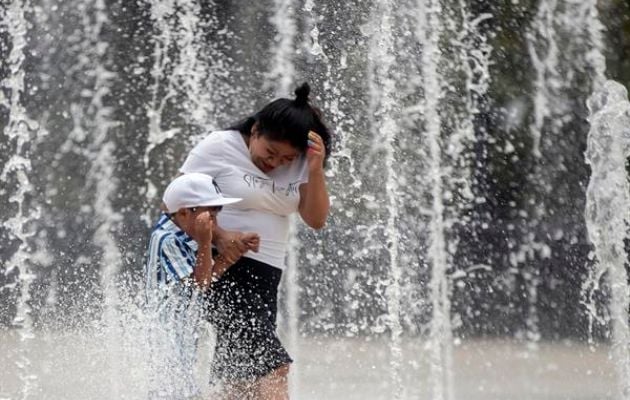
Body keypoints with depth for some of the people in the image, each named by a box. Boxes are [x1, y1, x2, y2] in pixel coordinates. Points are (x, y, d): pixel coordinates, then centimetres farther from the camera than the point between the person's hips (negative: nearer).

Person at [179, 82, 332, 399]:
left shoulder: (298, 165, 7)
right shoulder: (219, 147, -6)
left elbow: (316, 219, 3)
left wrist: (315, 170, -11)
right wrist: (218, 235, -21)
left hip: (265, 275, 6)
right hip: (222, 266, -6)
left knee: (241, 369, 7)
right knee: (269, 368, -20)